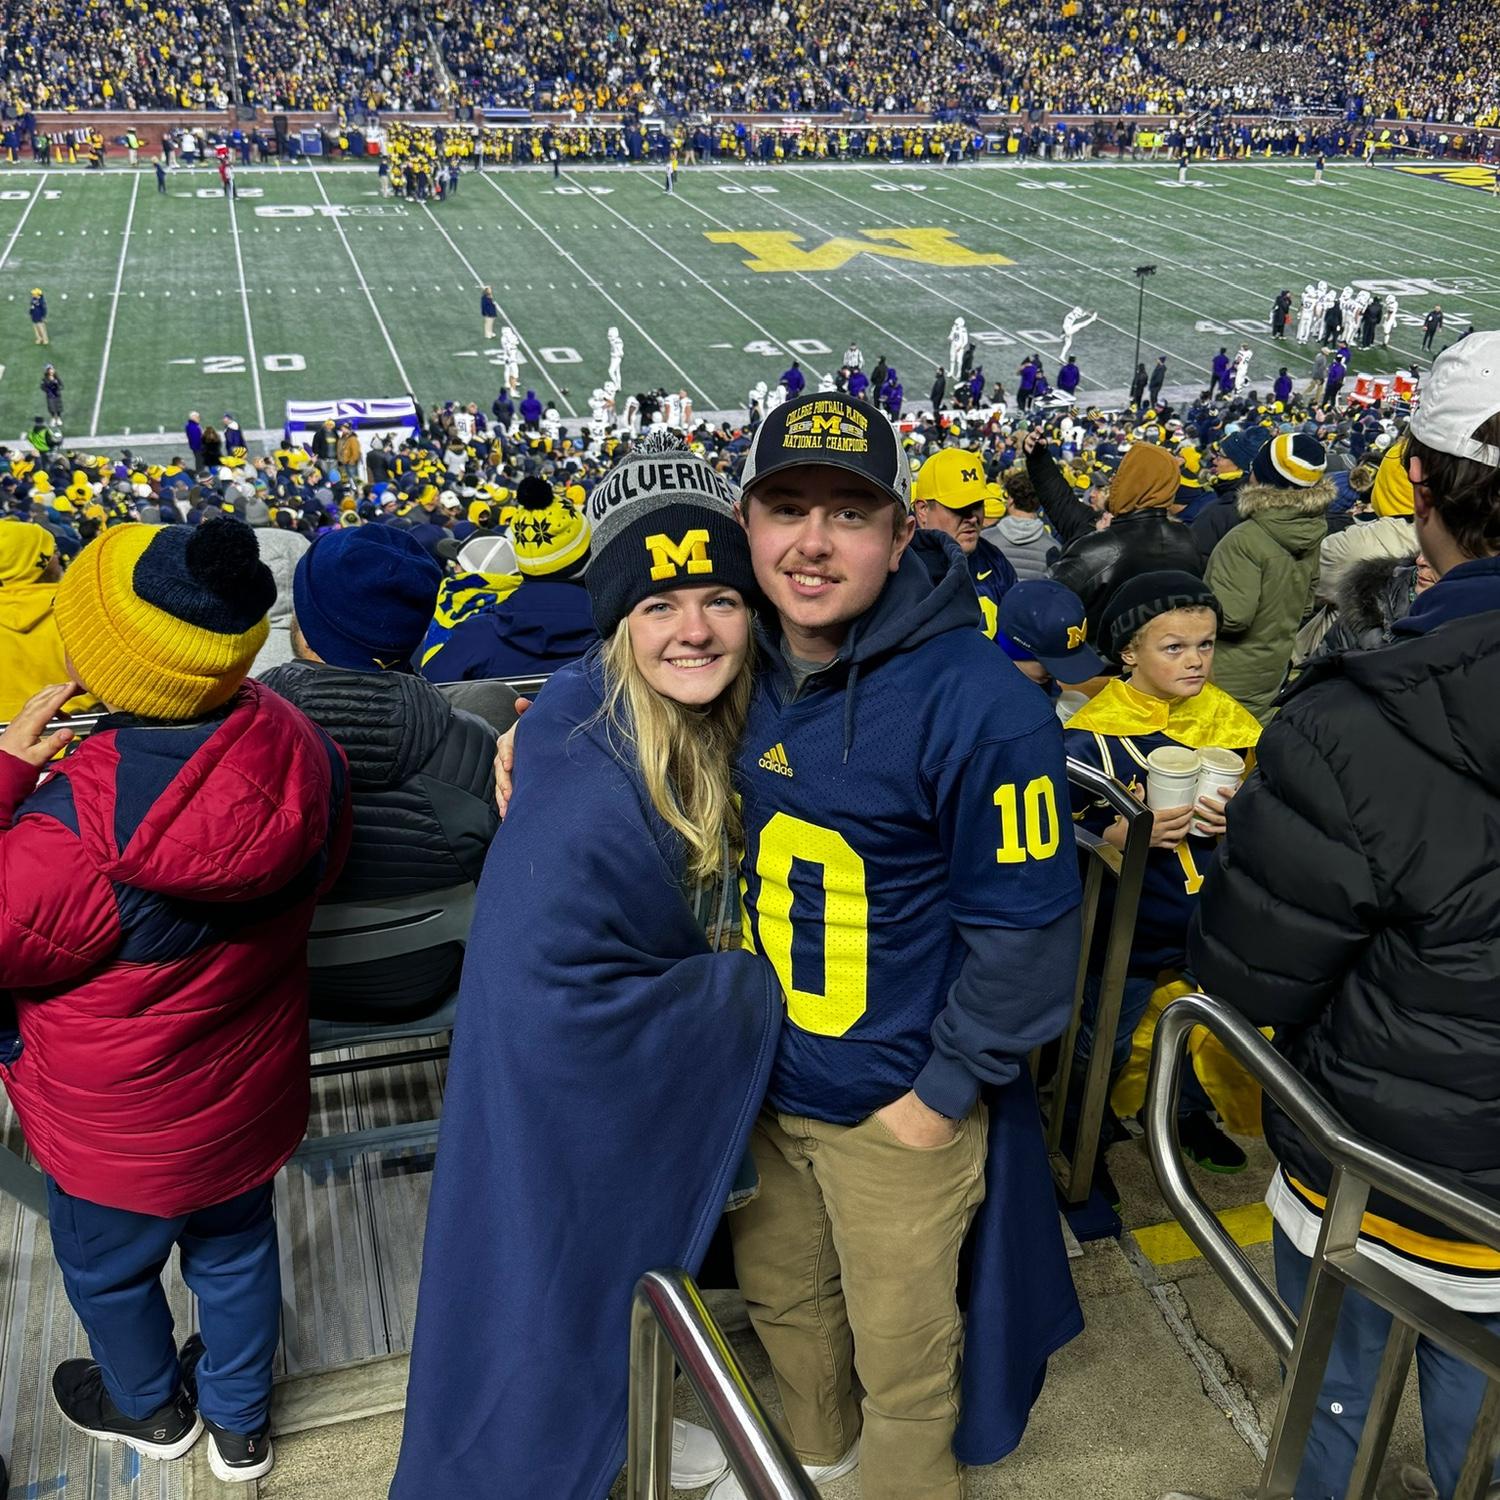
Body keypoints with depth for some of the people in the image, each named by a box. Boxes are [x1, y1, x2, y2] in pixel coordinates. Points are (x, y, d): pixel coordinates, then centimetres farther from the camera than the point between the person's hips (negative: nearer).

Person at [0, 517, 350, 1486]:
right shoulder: (303, 755, -22)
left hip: (119, 1131, -4)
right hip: (253, 1096, 4)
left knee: (107, 1268, 29)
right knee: (236, 1248, 30)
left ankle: (150, 1408, 58)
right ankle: (241, 1422, 54)